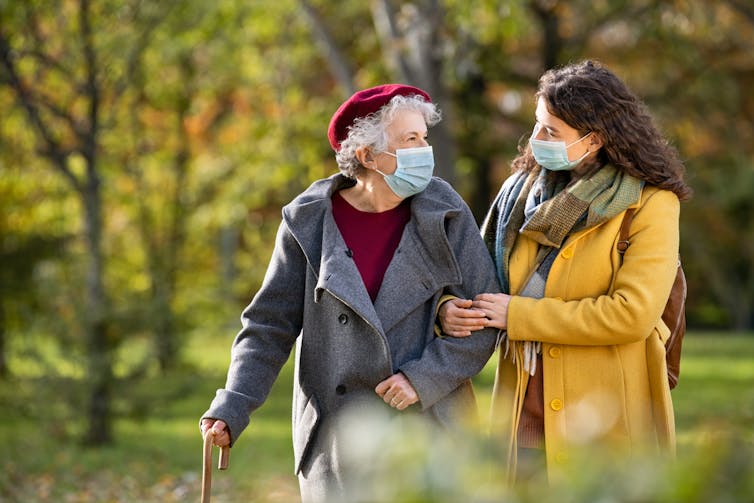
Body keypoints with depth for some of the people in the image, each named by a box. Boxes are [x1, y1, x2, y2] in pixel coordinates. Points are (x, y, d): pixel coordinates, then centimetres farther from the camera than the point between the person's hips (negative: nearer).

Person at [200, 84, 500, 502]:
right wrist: (231, 410, -10)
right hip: (337, 435, 0)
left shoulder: (445, 215, -1)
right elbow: (270, 326, 1)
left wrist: (423, 378, -12)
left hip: (427, 427, 0)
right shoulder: (309, 222, -1)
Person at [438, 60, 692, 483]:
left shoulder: (649, 204, -7)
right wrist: (449, 309, -8)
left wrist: (518, 314, -14)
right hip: (524, 412, 4)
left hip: (608, 418, -4)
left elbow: (632, 313, -18)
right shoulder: (521, 189, 9)